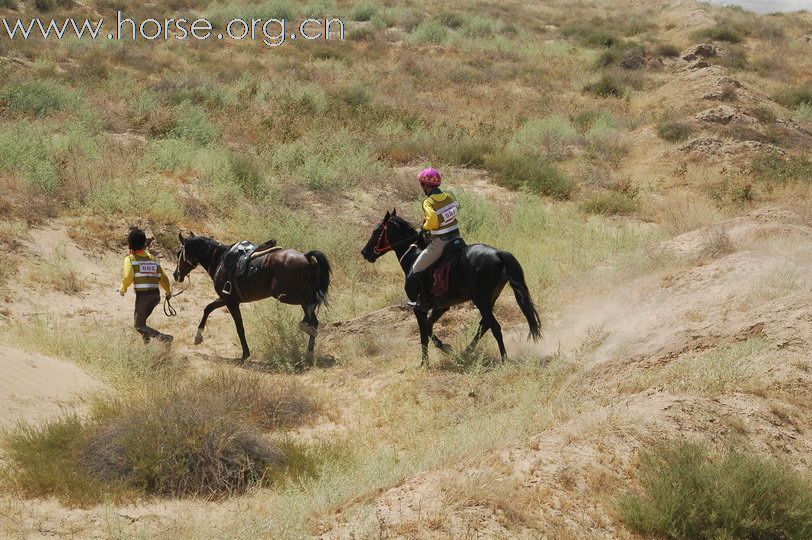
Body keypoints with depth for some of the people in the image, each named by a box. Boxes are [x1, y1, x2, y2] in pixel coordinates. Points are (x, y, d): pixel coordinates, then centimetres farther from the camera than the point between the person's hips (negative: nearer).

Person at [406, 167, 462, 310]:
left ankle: (425, 300, 8)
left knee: (417, 269, 6)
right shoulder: (450, 196, 2)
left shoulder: (428, 203, -18)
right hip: (456, 237, 7)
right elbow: (457, 209, 18)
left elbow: (432, 220, -31)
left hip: (439, 243, -7)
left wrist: (424, 228, -10)